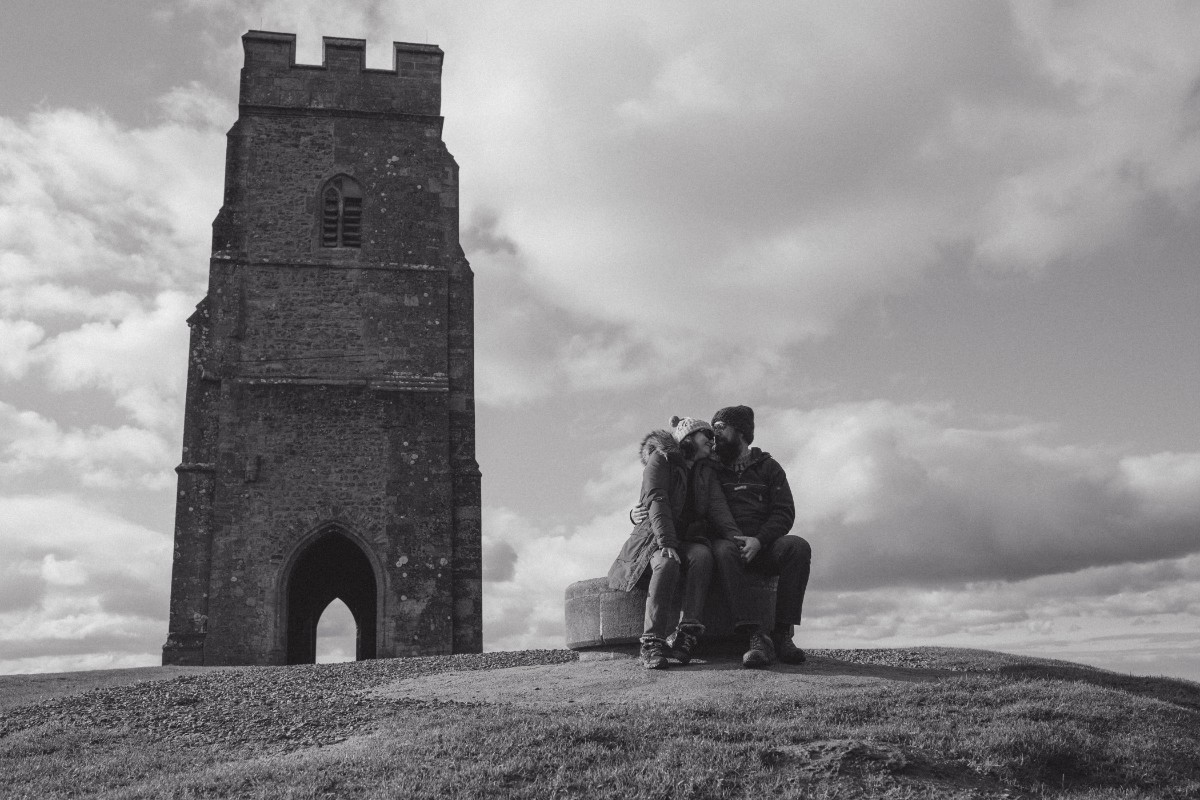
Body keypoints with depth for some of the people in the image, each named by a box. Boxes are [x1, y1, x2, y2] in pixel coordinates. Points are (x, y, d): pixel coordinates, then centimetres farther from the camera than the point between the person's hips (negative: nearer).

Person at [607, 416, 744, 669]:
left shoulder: (706, 471, 17)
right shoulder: (660, 460, -1)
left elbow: (717, 506, 1)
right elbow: (657, 503, -15)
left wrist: (737, 537, -18)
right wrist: (667, 543, -29)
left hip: (689, 538, 4)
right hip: (654, 539, -4)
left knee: (703, 554, -30)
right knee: (667, 563, -36)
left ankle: (685, 635, -36)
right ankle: (651, 643, -35)